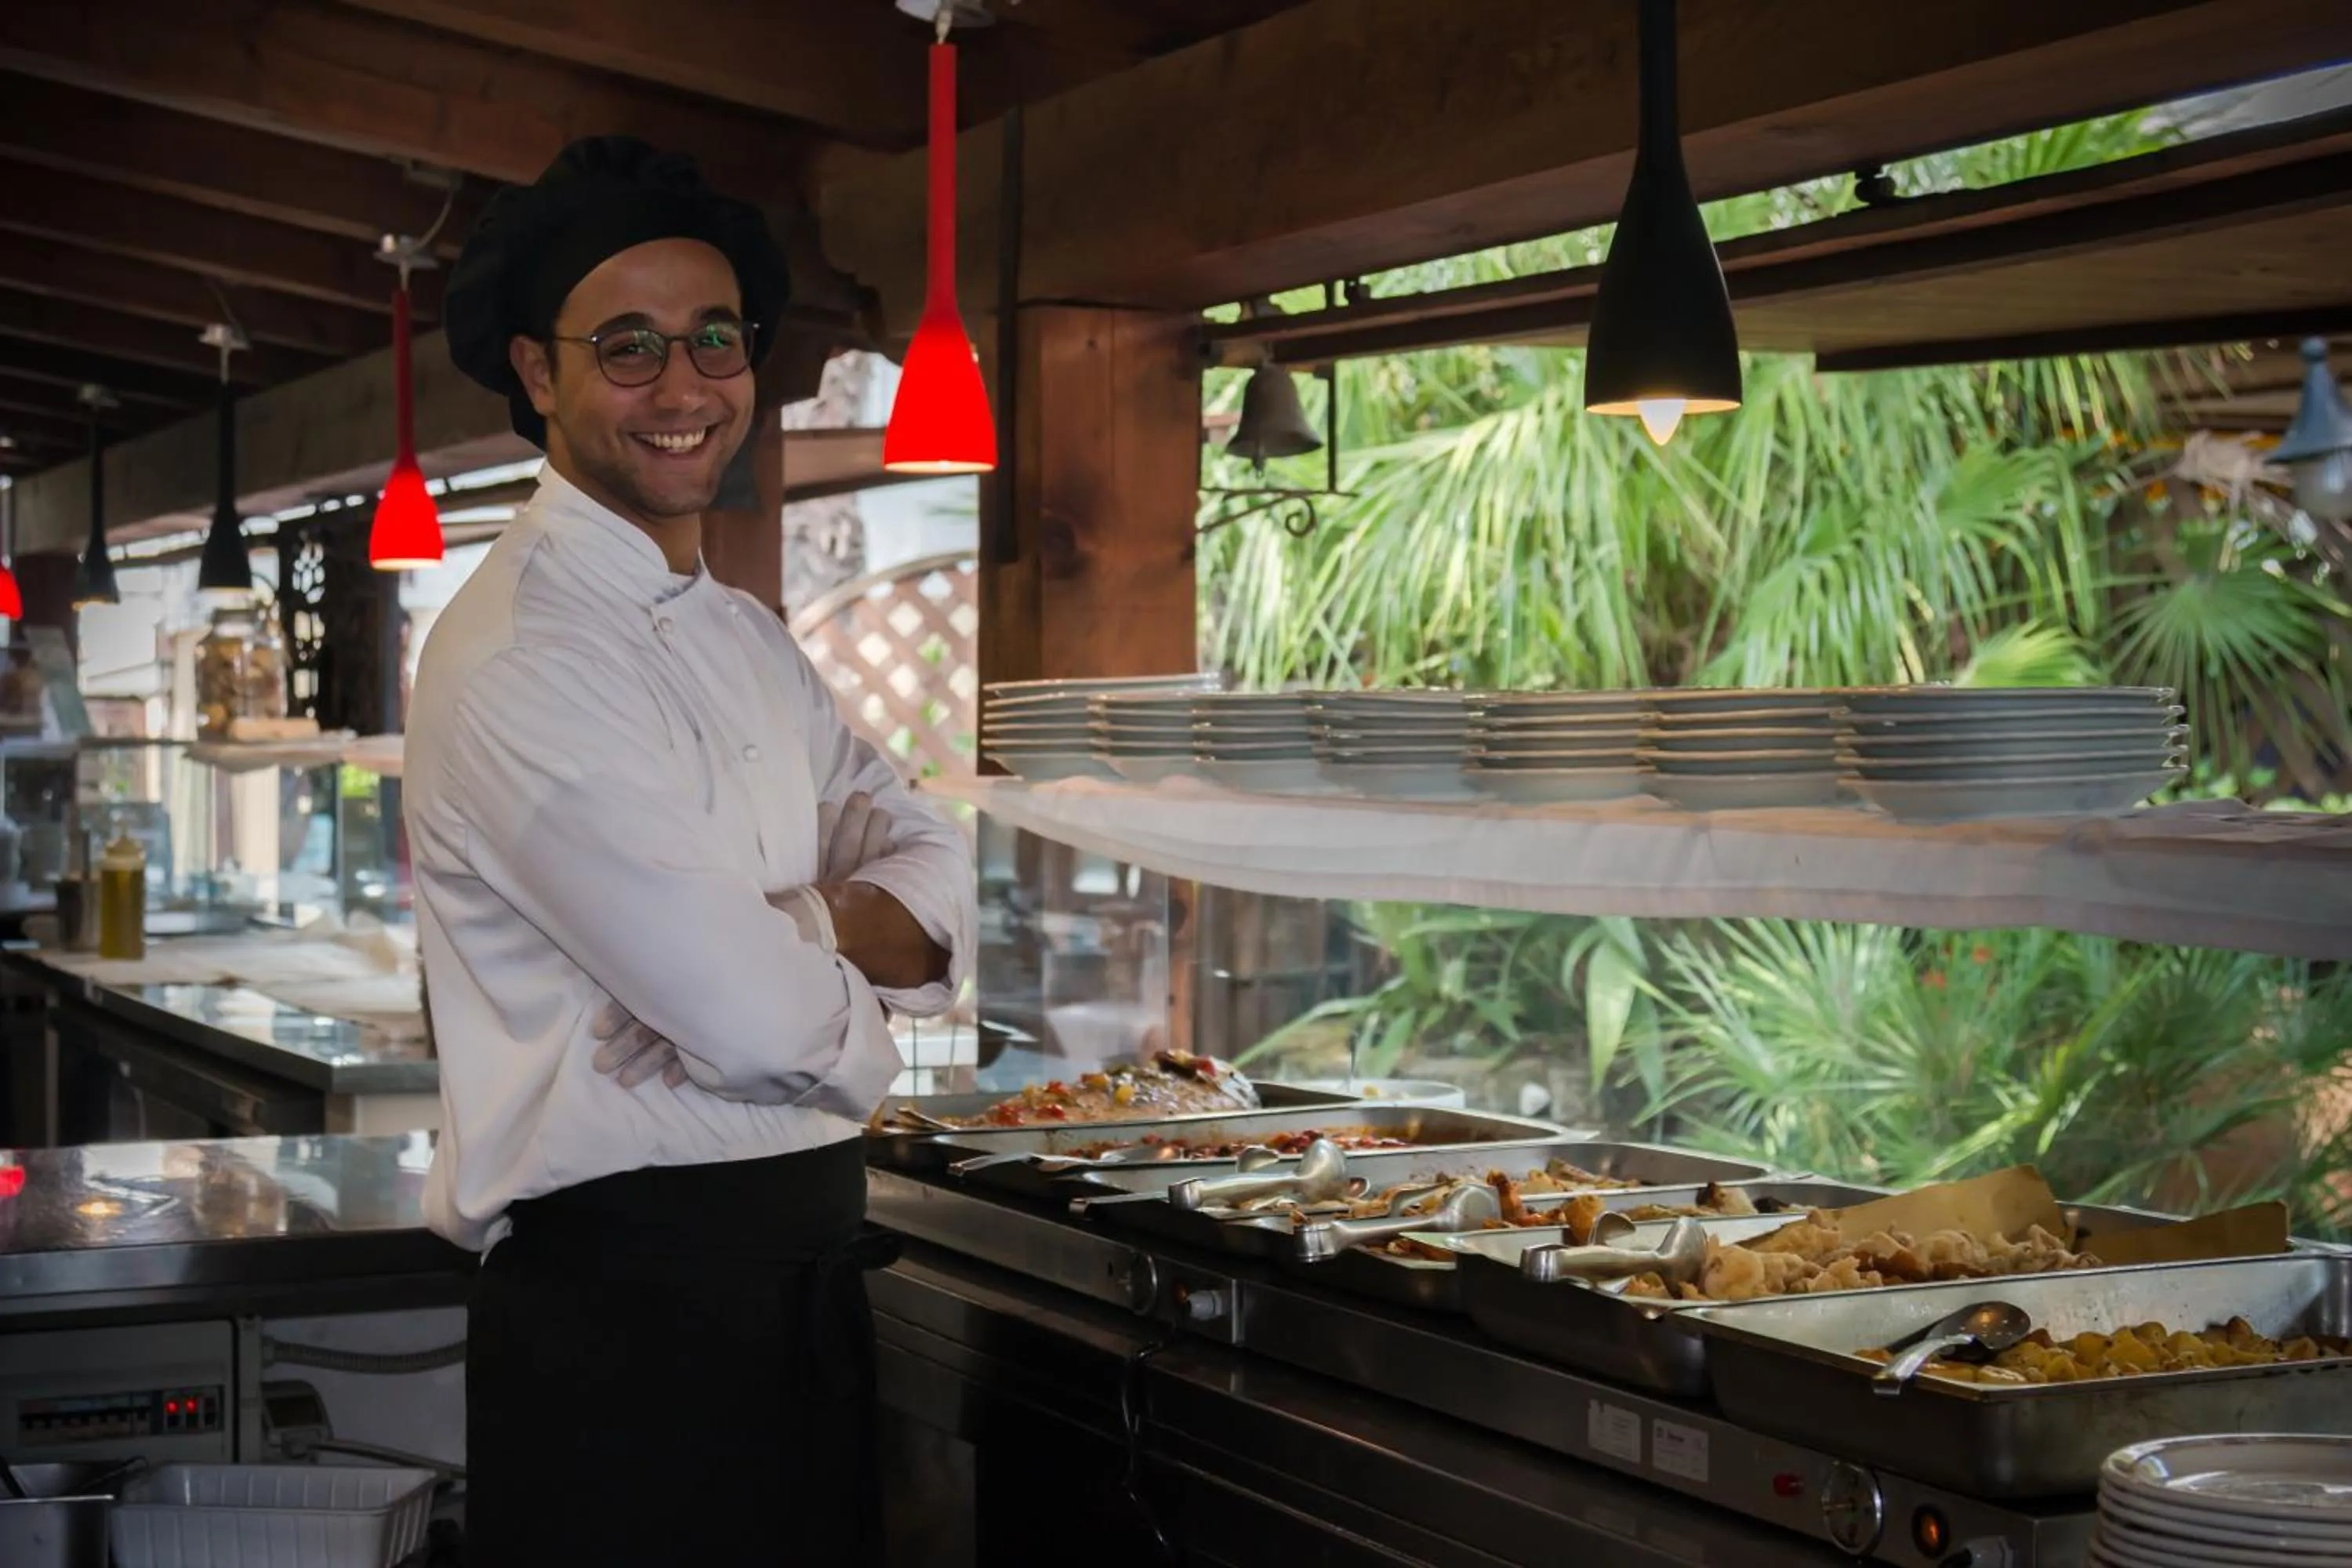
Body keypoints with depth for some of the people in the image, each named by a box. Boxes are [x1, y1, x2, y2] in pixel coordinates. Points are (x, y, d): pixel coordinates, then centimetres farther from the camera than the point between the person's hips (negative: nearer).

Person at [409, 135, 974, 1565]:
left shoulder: (746, 637, 14)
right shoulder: (522, 656, -17)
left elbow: (931, 874, 5)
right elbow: (756, 1019, -23)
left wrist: (798, 935, -16)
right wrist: (858, 1028, -1)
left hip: (796, 1270, 9)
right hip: (629, 1296, -9)